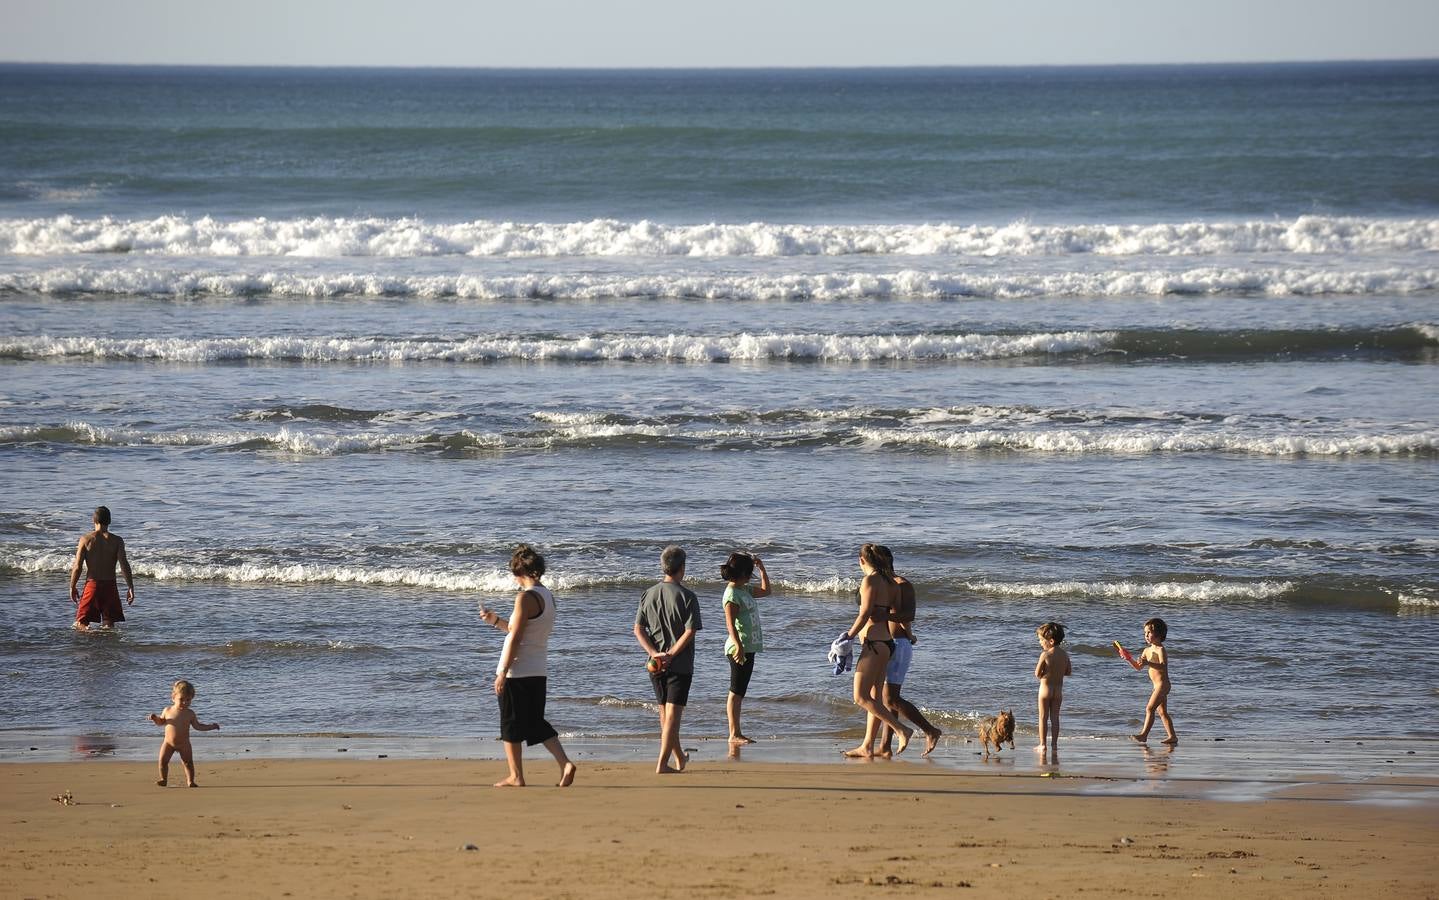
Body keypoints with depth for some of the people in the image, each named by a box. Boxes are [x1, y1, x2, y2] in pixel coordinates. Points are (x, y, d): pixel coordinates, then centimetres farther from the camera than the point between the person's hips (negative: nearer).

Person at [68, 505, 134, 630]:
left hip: (92, 584, -1)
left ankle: (86, 631, -28)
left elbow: (77, 567, -4)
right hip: (110, 585, 1)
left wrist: (72, 587, 9)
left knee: (81, 624, 2)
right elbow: (124, 565, -8)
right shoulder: (117, 541, -2)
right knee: (109, 624, 10)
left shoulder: (86, 540, -2)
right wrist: (130, 587, -2)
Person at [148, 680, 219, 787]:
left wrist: (211, 726, -1)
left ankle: (190, 781, 5)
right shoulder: (168, 710, -2)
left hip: (184, 745, -1)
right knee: (163, 761, -4)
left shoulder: (190, 714, -3)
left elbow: (197, 726, 5)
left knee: (188, 762, -2)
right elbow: (161, 721, 12)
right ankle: (163, 780, 7)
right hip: (168, 743, 1)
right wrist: (155, 718, -9)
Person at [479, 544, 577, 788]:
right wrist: (495, 620, 26)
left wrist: (502, 673, -16)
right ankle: (565, 763, 0)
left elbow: (515, 638, -18)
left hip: (517, 673, -8)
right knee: (537, 724, 14)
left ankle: (516, 777, 9)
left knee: (511, 725, 4)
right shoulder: (548, 597, 12)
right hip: (538, 673, 8)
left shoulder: (526, 598, -16)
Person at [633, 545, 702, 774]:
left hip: (655, 664, 5)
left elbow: (638, 630, 0)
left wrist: (655, 653, -7)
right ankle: (662, 764, -12)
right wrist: (671, 655, -13)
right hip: (680, 665, -5)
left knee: (665, 713, 17)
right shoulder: (687, 597, -11)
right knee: (673, 714, -4)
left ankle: (680, 758, 33)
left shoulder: (648, 594, 4)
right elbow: (690, 632, -17)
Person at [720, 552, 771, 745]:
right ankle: (734, 734, -6)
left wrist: (762, 569, 20)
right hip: (739, 648, -10)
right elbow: (730, 623, -21)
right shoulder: (732, 594, -14)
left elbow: (765, 590, 30)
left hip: (749, 647, 10)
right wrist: (738, 645, -30)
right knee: (736, 692, -7)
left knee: (739, 692, 11)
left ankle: (737, 733, 13)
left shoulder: (744, 590, 15)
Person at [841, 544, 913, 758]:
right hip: (887, 642, 9)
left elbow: (865, 614, -17)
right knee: (874, 697, 12)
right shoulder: (890, 583, 10)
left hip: (874, 644, -9)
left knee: (861, 698, -8)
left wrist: (849, 635, -9)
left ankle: (902, 730, -14)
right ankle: (867, 746, 16)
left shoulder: (870, 581, -13)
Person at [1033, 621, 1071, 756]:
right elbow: (1068, 672, 8)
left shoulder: (1045, 655, -16)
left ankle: (1042, 744, 4)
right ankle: (1054, 744, 11)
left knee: (1043, 717, 4)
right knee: (1055, 717, 11)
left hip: (1045, 688, -5)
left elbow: (1037, 674, -13)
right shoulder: (1064, 655, 0)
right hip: (1059, 689, 5)